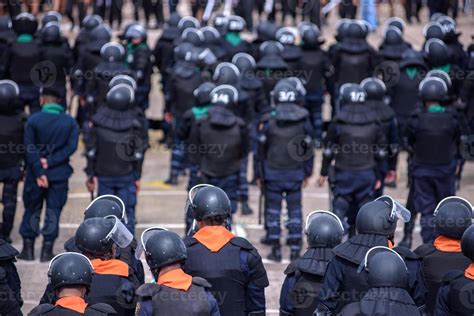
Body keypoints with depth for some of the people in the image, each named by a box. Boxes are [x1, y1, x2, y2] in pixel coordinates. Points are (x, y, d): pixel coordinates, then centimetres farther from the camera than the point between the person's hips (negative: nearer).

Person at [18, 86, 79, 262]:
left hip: (36, 174, -1)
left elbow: (30, 149, -12)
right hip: (59, 175, 1)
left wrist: (39, 172, -13)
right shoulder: (70, 122, 0)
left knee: (31, 210, 12)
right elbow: (71, 147, -9)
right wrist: (50, 161, -12)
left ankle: (28, 248, 14)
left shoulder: (33, 120, -7)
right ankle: (47, 250, 6)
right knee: (53, 211, 7)